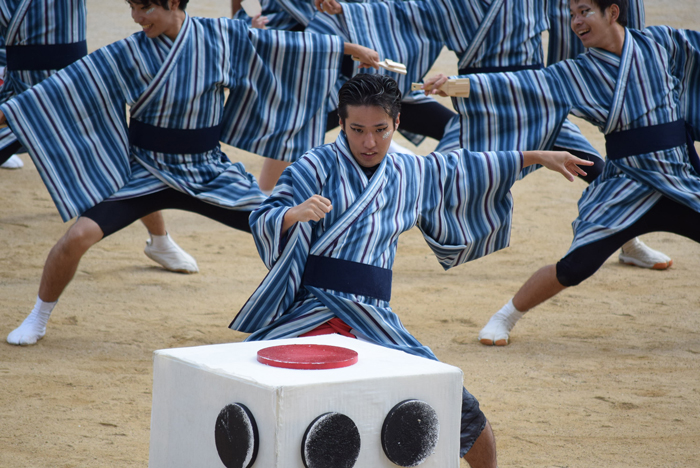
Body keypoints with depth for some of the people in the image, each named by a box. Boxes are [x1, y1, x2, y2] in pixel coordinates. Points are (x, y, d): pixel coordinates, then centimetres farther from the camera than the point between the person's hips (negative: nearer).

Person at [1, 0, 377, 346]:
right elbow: (68, 86, -12)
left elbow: (283, 47, 4)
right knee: (78, 236, -19)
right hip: (146, 172, -2)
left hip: (211, 174, 2)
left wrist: (349, 48, 10)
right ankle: (38, 318, 6)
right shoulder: (128, 55, -11)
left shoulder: (221, 37, -6)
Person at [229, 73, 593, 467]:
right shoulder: (317, 168, 0)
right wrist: (295, 213, -33)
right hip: (311, 313, -4)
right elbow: (263, 223, -10)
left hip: (374, 319, 4)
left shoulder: (412, 175, 17)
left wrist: (537, 157, 35)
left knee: (464, 413, -1)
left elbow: (462, 171, 33)